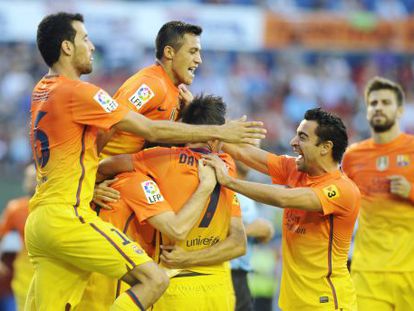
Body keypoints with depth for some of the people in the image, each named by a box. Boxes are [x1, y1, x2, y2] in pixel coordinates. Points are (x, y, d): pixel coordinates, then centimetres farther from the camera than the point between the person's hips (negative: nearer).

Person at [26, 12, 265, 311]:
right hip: (67, 216, -9)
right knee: (154, 279, -10)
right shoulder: (77, 92, -10)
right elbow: (152, 130, -9)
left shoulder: (41, 92, 17)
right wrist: (218, 132, -1)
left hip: (39, 221, 9)